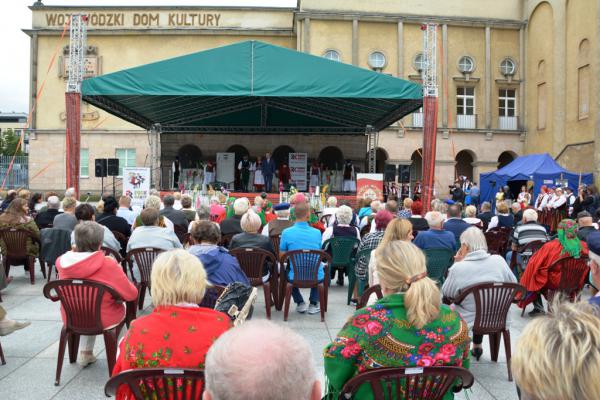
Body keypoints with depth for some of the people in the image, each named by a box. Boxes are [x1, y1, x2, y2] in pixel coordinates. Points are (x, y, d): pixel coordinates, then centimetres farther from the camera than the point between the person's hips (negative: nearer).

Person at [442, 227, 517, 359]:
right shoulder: (499, 260, -12)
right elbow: (513, 284, 2)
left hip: (468, 322, -4)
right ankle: (477, 346, 39)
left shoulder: (458, 268, -22)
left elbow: (446, 293, -6)